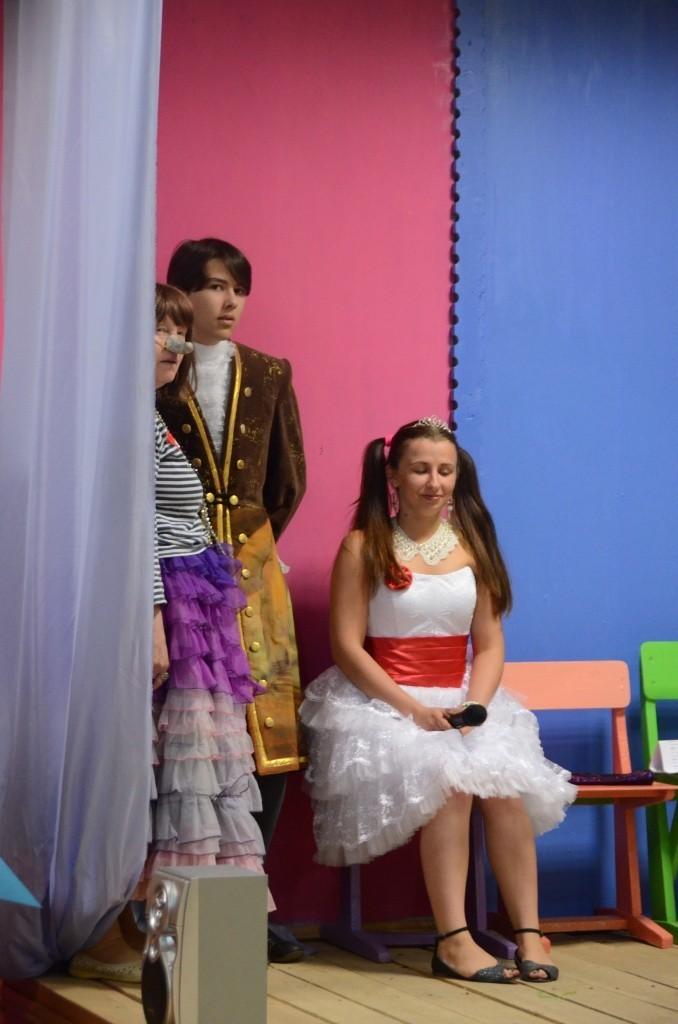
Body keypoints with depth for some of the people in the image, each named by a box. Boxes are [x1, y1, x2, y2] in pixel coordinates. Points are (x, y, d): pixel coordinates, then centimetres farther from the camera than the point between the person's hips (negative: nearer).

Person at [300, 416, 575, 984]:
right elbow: (347, 647, -7)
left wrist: (474, 707, -10)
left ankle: (529, 934, -20)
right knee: (450, 780, -30)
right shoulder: (365, 547, -1)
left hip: (461, 703, 4)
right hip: (383, 704, -3)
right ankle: (453, 940, -26)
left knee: (507, 784, -25)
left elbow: (490, 644, 9)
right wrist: (413, 710, -16)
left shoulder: (473, 546, 11)